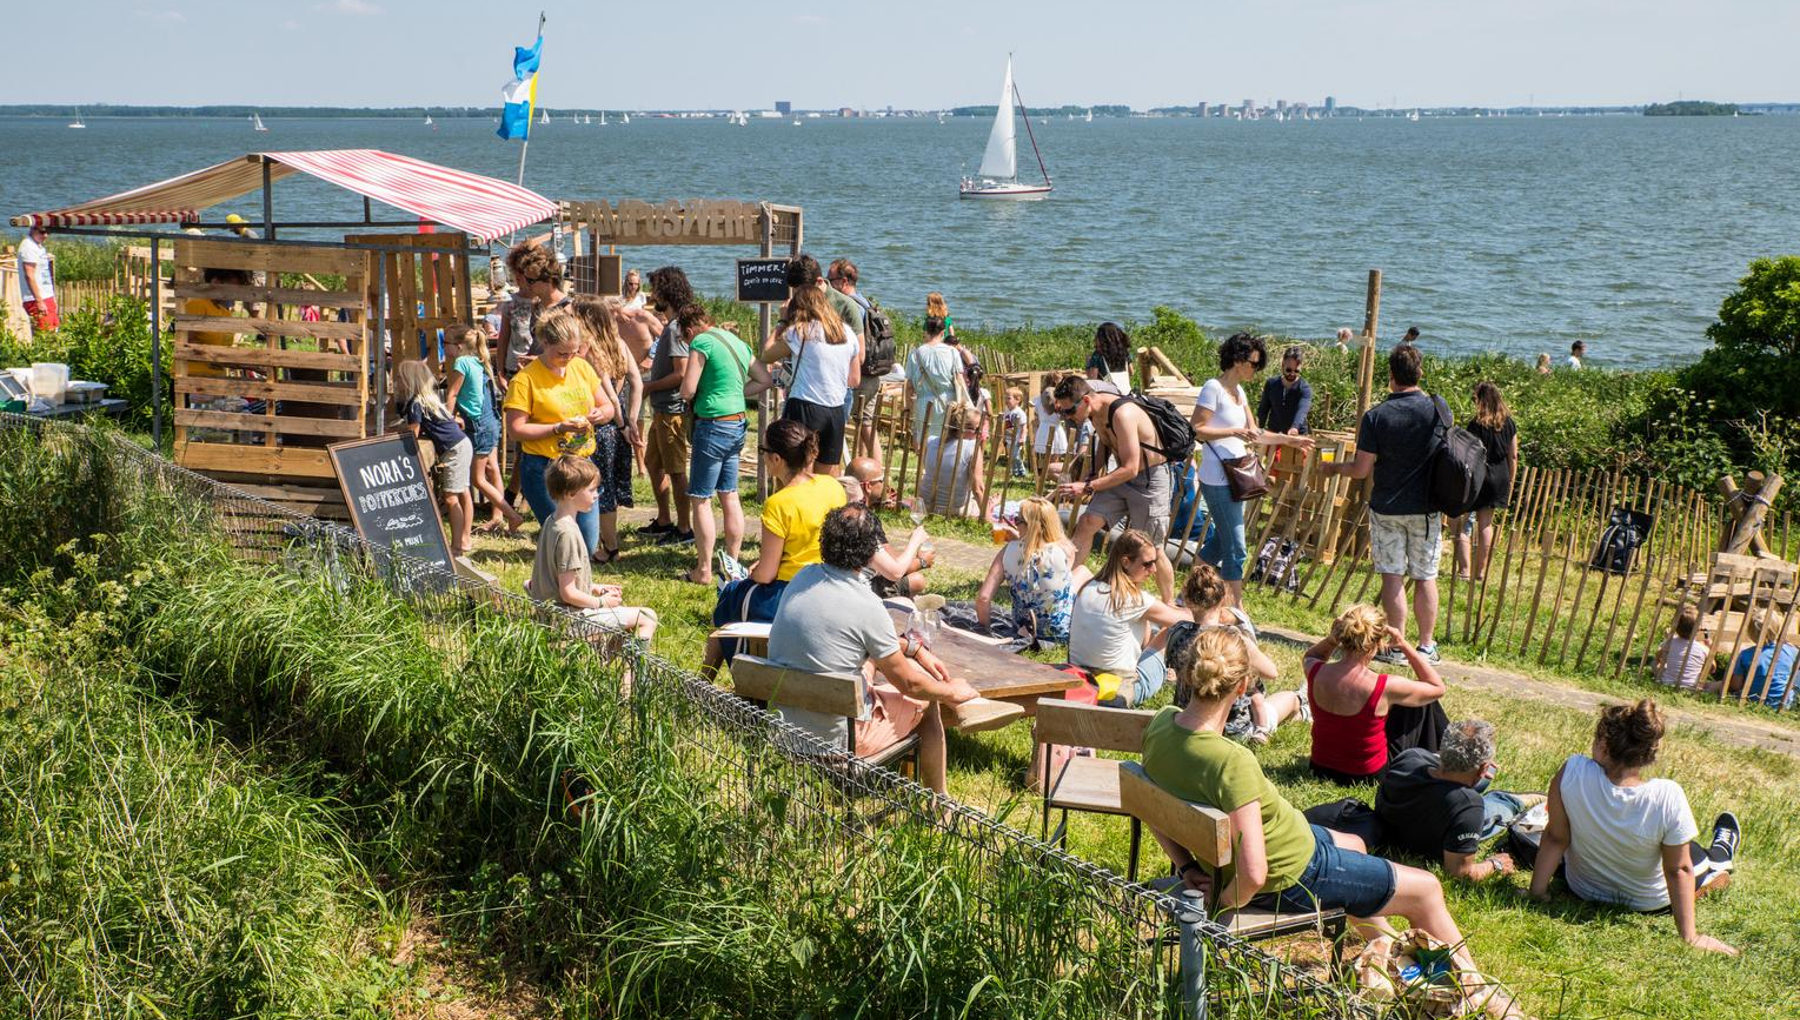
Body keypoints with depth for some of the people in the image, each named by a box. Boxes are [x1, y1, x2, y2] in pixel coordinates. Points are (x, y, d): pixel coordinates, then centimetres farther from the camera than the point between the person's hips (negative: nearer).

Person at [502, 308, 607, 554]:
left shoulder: (582, 367, 8)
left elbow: (607, 407, 16)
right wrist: (559, 428, -21)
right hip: (544, 470, -6)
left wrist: (600, 413, -8)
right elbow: (515, 429, -14)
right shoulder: (525, 379, -10)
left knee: (588, 545, 7)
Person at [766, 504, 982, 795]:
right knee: (926, 700, 15)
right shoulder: (865, 606, -24)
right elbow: (909, 684, -11)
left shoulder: (803, 578, -3)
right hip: (835, 737, -7)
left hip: (783, 725, 7)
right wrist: (953, 692, 8)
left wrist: (913, 647, 18)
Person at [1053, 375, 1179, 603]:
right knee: (1087, 523, -6)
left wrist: (1087, 487, -28)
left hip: (1151, 479, -8)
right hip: (1122, 477, 8)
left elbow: (1130, 469, -30)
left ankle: (1170, 605, 17)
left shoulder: (1122, 414, -30)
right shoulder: (1095, 410, -3)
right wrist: (1091, 478, 6)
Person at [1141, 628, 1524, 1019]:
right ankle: (1473, 988, 35)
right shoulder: (1231, 761, -40)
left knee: (1353, 846, 36)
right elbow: (1253, 874, -39)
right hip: (1290, 877, -8)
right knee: (1425, 888, 14)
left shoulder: (1162, 725, -15)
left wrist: (1187, 866, -2)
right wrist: (1223, 902, -20)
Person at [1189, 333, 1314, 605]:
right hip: (1217, 479, -9)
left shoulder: (1239, 391, 15)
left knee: (1220, 543, 15)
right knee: (1235, 549, -6)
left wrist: (1289, 440, 12)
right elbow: (1197, 431, -17)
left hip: (1234, 478, 9)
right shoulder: (1213, 388, -12)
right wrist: (1234, 432, -22)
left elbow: (1253, 433, 18)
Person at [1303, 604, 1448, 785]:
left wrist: (1333, 637, -7)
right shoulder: (1384, 687, -28)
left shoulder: (1315, 673, -17)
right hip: (1368, 775, -5)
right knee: (1424, 702, 14)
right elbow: (1437, 688, -8)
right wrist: (1404, 645, -12)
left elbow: (1310, 656, 13)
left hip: (1322, 769, 5)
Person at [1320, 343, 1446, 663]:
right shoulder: (1439, 408, -6)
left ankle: (1396, 647, 6)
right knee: (1426, 577, 10)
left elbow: (1361, 470, -10)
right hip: (1428, 508, 2)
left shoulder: (1376, 416, -12)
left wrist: (1333, 467, 9)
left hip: (1387, 507, -2)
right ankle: (1426, 646, 17)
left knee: (1393, 576, 5)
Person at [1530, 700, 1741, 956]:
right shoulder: (1668, 798, -33)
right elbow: (1678, 871, -24)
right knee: (1691, 854, 28)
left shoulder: (1573, 771, -31)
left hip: (1584, 890, 2)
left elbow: (1555, 838, -19)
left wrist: (1537, 892, -7)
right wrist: (1690, 937, -14)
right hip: (1650, 902, -1)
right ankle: (1721, 858, 62)